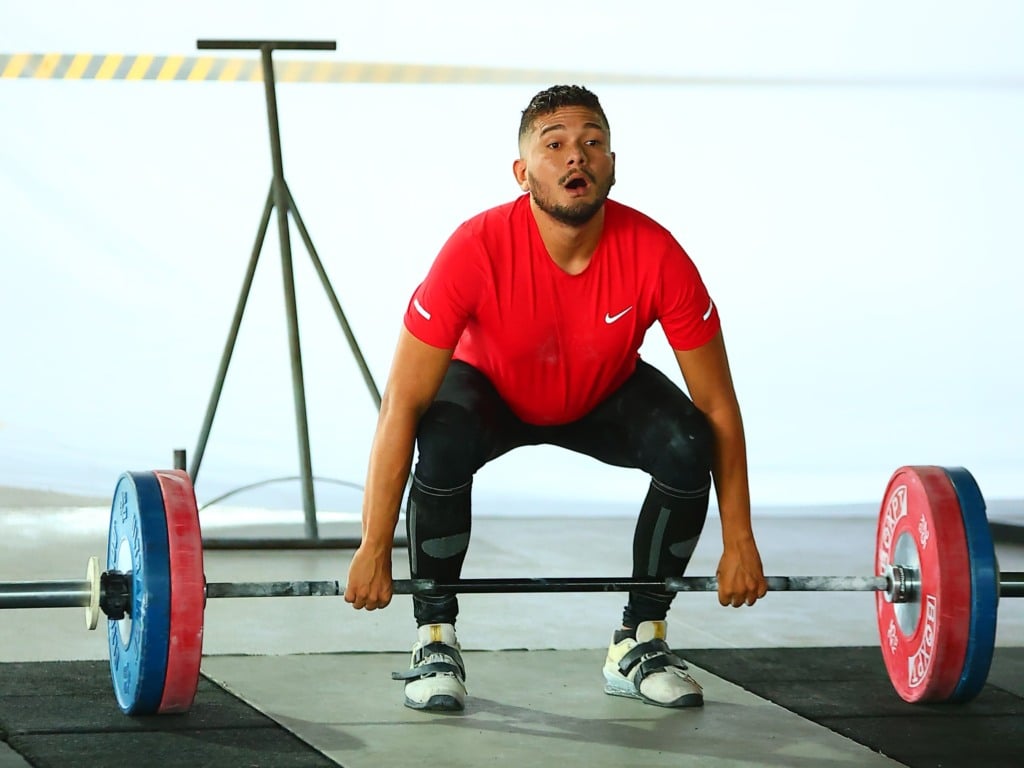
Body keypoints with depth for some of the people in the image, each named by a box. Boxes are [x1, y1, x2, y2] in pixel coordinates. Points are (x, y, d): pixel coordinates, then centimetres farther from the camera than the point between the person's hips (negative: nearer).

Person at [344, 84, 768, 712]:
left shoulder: (656, 256, -32)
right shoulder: (478, 251, -37)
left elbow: (718, 405, -20)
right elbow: (404, 404, -33)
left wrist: (740, 542, -18)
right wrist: (374, 550, -33)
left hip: (605, 395, 2)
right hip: (492, 391, -2)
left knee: (688, 449, -26)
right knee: (442, 444, -34)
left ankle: (639, 643, -5)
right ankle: (436, 641, -13)